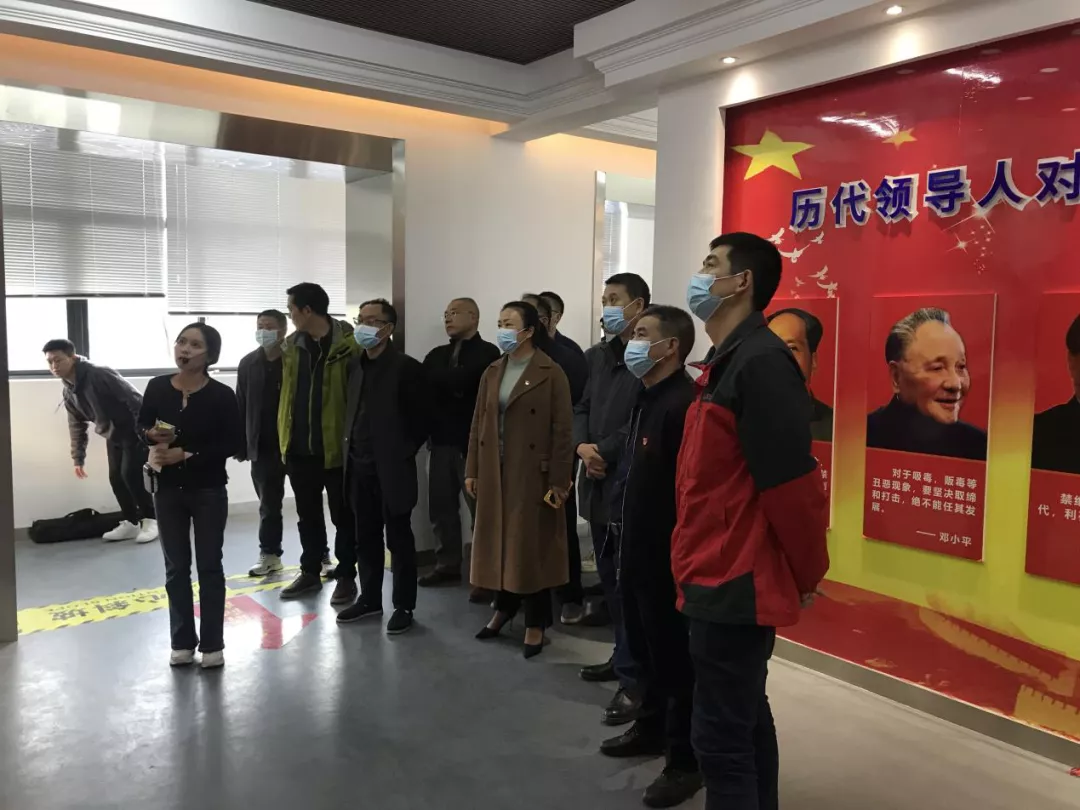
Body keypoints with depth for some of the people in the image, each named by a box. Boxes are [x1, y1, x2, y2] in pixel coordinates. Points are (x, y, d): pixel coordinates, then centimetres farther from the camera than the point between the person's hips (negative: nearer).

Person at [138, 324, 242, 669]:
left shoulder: (221, 395, -12)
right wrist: (153, 436, -14)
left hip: (208, 490, -3)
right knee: (175, 567, 12)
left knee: (209, 565, 6)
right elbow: (141, 426, 9)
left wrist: (187, 454, -19)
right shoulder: (157, 387, -3)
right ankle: (182, 641, 25)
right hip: (168, 489, 3)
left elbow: (233, 443, -12)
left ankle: (212, 644, 17)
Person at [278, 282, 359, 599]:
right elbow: (285, 392, 15)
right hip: (299, 447, 6)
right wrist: (285, 436, 11)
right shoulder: (290, 346, 8)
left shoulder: (347, 344, -11)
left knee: (342, 515, 7)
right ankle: (311, 571, 29)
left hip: (335, 446, -6)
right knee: (308, 515, 16)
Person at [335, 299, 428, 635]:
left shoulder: (407, 367, -9)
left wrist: (402, 454, -8)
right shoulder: (354, 365, 11)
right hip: (359, 466, 6)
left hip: (391, 468, -6)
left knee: (399, 539, 4)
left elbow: (421, 420, -9)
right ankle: (369, 598, 28)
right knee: (365, 538, 15)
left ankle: (404, 606, 14)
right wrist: (348, 448, 7)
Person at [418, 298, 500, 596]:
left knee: (481, 508, -1)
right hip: (442, 441, 6)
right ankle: (448, 565, 26)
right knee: (441, 507, 12)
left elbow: (461, 380, -18)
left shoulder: (487, 353, -5)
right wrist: (451, 388, -6)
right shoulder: (437, 355, 16)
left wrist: (438, 383, -6)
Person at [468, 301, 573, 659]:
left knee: (531, 545, 2)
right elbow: (478, 424, 11)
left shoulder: (551, 374, -8)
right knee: (498, 541, 12)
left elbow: (562, 430, -10)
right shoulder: (492, 373, 10)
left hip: (532, 473, -5)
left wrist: (558, 480, -13)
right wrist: (472, 469, 6)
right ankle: (503, 607, 31)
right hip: (494, 471, 5)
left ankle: (536, 623, 15)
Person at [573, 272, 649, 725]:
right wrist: (582, 446, -4)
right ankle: (624, 656, 31)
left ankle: (634, 679, 4)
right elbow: (582, 409, 14)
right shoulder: (598, 356, 16)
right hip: (598, 482, 8)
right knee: (610, 578, 17)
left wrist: (603, 451, -15)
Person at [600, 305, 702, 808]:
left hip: (668, 553, -10)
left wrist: (677, 549, -22)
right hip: (637, 547, 10)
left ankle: (686, 759, 20)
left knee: (675, 655, 4)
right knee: (646, 647, 23)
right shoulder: (647, 399, 12)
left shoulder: (684, 403, -21)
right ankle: (651, 729, 41)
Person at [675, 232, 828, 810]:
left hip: (734, 583, -10)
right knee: (745, 720, 20)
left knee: (720, 735, 0)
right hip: (729, 578, 10)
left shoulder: (759, 362, -19)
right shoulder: (731, 360, 14)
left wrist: (806, 576, -10)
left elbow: (790, 482, -21)